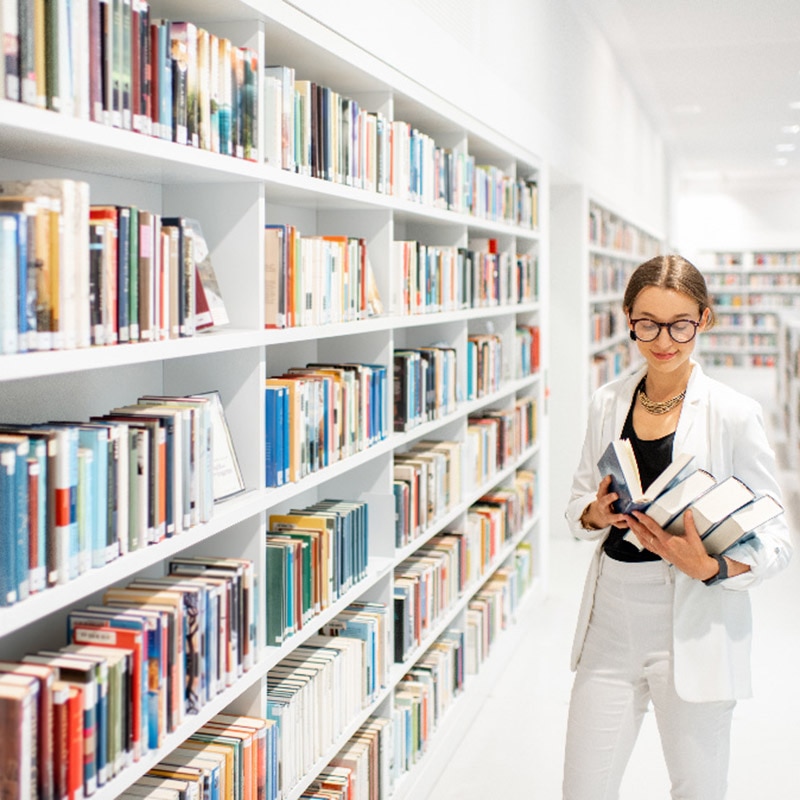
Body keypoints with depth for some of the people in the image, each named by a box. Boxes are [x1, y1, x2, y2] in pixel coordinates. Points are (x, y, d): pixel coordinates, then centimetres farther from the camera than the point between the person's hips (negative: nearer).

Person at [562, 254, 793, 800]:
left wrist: (711, 568, -25)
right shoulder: (608, 403, 4)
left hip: (694, 632, -3)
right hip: (611, 623, 4)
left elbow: (776, 540, -7)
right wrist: (596, 513, -8)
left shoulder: (734, 415, -10)